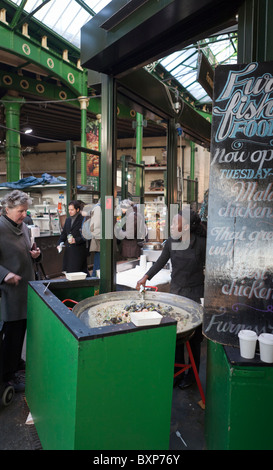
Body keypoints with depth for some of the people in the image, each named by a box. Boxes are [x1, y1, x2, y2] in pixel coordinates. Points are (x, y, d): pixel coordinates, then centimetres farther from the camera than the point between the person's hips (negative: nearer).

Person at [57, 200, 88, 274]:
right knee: (67, 271, 9)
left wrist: (76, 240, -23)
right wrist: (59, 243, 8)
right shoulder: (68, 220, 15)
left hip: (79, 251, -7)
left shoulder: (83, 220, -9)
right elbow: (64, 233, 21)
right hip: (68, 250, 7)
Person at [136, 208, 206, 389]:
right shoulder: (171, 242, -1)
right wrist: (146, 277, 2)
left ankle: (192, 374, 25)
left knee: (193, 335, 7)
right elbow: (161, 262, 11)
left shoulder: (200, 243, -13)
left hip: (195, 293, -4)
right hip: (176, 290, 4)